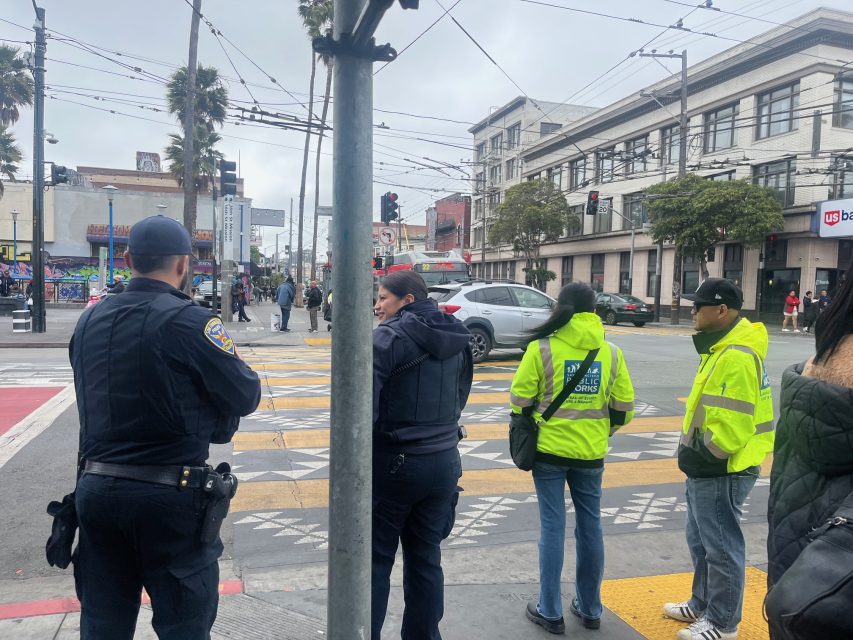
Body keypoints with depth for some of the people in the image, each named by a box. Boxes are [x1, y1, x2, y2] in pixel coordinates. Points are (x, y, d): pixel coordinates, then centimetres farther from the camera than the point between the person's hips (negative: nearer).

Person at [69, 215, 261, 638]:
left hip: (95, 488, 6)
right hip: (169, 494, -6)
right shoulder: (189, 320, -15)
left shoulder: (90, 320, 5)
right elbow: (246, 397, -10)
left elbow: (100, 397, 13)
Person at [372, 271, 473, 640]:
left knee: (375, 559, 9)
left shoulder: (390, 337, -15)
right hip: (444, 462, 6)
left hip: (392, 463, -6)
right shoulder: (456, 340, 6)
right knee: (426, 559, 17)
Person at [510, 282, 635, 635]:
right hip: (591, 452, 3)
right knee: (590, 526, 15)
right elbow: (624, 408, 2)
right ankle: (590, 609, 28)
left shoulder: (541, 347, -10)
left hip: (549, 448, -2)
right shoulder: (611, 352, -1)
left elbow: (520, 400, -7)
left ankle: (550, 612, 16)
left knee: (552, 527, 7)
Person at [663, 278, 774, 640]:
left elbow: (732, 426, -28)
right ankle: (703, 605, 38)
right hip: (708, 468, 10)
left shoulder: (736, 357, -24)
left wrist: (700, 454, -16)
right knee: (701, 541, 22)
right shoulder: (722, 348, 11)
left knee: (721, 547, 5)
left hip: (721, 470, -10)